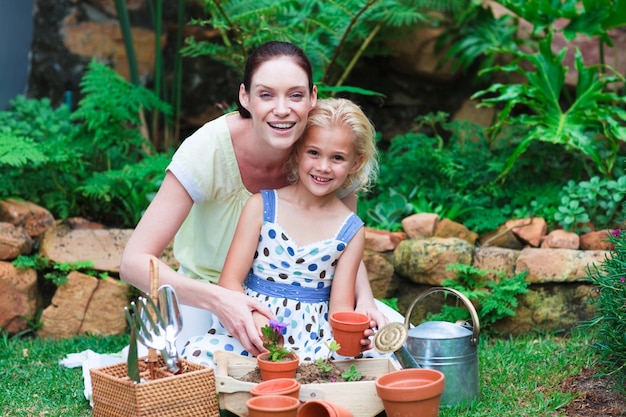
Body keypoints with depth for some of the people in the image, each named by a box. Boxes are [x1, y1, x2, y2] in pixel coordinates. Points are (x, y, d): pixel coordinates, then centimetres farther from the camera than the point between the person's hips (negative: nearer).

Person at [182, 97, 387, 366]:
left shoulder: (351, 230, 6)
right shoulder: (261, 206, 1)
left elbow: (340, 306, 3)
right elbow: (230, 281, -5)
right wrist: (256, 323, -27)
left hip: (311, 340, 2)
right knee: (198, 354, -33)